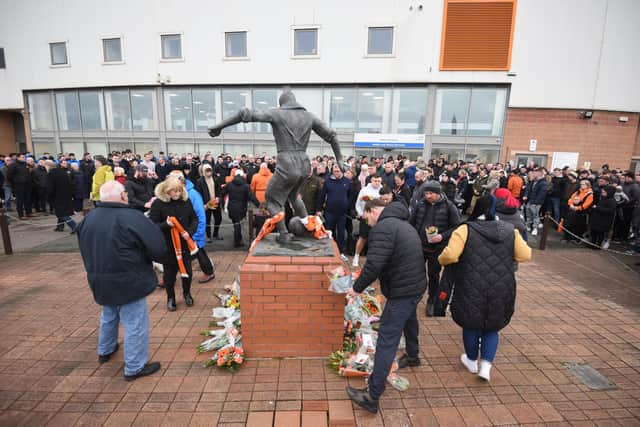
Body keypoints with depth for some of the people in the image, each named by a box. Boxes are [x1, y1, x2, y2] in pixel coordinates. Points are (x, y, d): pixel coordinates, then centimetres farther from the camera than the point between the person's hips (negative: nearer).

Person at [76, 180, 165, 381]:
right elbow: (158, 247, -21)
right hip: (129, 282, -8)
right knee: (135, 324, 5)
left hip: (100, 280, 8)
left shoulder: (89, 218, 1)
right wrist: (141, 256, -1)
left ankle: (105, 351, 49)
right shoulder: (132, 217, -23)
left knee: (108, 317, 29)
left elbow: (85, 249, 14)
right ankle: (135, 367, 16)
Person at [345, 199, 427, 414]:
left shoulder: (383, 228, -19)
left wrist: (357, 288, -11)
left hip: (402, 291, -10)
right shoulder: (403, 223, 12)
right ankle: (412, 356, 58)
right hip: (417, 285, 10)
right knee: (409, 320, 32)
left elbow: (373, 266, -26)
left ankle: (372, 396, 1)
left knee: (386, 340, -5)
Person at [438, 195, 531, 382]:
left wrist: (441, 260, 0)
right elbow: (525, 255, 4)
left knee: (471, 325, 18)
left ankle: (472, 361, 36)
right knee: (492, 327, 22)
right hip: (501, 290, 3)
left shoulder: (465, 230, -13)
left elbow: (450, 255, -21)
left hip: (472, 289, -2)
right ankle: (486, 366, 14)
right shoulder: (510, 230, -2)